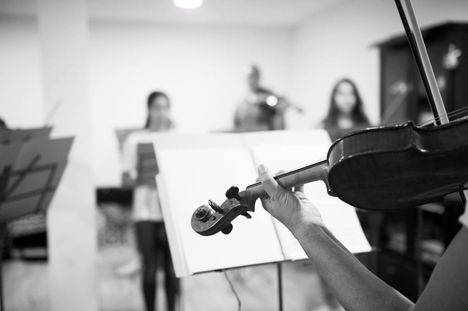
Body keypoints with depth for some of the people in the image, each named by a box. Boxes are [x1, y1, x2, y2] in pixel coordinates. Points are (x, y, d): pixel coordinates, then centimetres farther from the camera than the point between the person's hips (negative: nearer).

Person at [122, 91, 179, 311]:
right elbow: (126, 179, -1)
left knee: (172, 268, 4)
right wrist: (144, 179, -19)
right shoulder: (136, 140, 2)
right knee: (150, 268, 3)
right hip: (146, 213, -1)